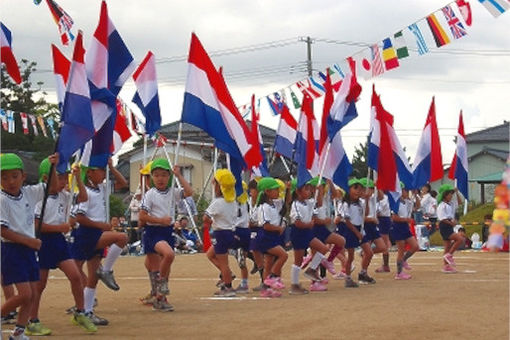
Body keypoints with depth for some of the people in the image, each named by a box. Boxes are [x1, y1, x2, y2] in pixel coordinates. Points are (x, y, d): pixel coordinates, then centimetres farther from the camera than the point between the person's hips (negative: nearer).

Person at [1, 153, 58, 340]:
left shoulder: (28, 193, 5)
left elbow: (53, 187, 16)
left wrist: (52, 167, 1)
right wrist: (30, 241, -17)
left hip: (28, 249, 7)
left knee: (32, 292, 7)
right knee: (24, 294, -13)